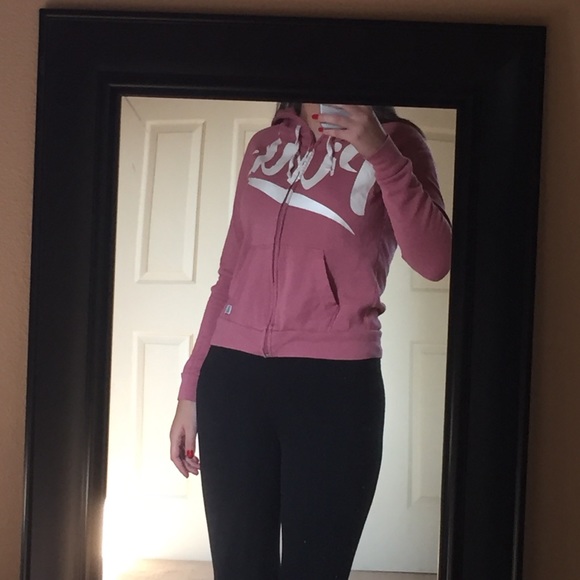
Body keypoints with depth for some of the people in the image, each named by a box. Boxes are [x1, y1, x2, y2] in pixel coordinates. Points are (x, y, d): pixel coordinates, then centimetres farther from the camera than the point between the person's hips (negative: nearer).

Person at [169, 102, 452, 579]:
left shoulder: (393, 140, 4)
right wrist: (191, 388, 13)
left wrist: (382, 154, -19)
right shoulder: (264, 145, 16)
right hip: (233, 378, 3)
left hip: (334, 383, -3)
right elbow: (231, 273, 16)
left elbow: (435, 262, -10)